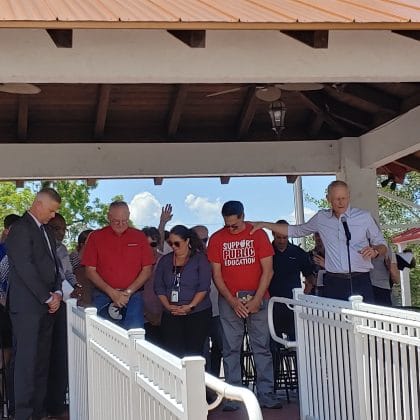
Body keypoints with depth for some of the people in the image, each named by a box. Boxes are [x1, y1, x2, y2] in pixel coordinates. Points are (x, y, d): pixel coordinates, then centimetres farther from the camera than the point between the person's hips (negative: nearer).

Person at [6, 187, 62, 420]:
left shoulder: (46, 231, 18)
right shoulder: (20, 228, -9)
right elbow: (25, 268, -16)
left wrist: (57, 293, 4)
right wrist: (47, 298, -11)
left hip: (46, 305, 8)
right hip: (27, 306, -8)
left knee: (42, 360, 8)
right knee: (26, 360, -6)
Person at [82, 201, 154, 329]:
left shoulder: (139, 237, 5)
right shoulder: (96, 237, 3)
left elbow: (147, 269, 4)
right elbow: (90, 271, 1)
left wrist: (128, 292, -7)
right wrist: (112, 293, -9)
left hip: (132, 297, 0)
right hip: (103, 297, 0)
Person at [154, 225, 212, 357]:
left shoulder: (200, 259, 3)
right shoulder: (165, 260, 14)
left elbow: (204, 287, -5)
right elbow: (158, 287, 8)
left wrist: (190, 306, -16)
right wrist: (168, 306, -8)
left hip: (198, 313, -3)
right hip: (171, 316, 3)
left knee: (193, 354, -6)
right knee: (173, 353, -6)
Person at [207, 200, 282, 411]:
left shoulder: (258, 234, 0)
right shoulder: (217, 239, 3)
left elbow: (267, 270, -2)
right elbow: (216, 275, 2)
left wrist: (256, 300, -9)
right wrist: (233, 301, -8)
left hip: (257, 298, -1)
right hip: (229, 300, 1)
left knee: (262, 347, 0)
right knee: (231, 349, 1)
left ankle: (266, 395, 5)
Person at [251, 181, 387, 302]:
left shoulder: (364, 216, 6)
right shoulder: (321, 218, 11)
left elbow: (382, 245, 13)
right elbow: (296, 231, 23)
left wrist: (375, 250, -11)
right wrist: (264, 224, 19)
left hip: (360, 282, -1)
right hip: (333, 283, 1)